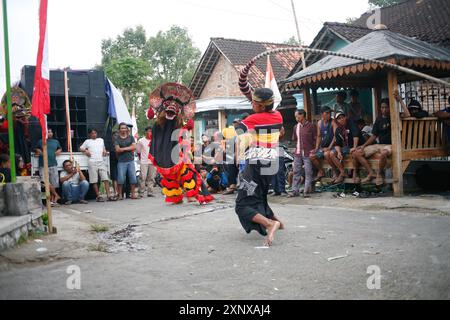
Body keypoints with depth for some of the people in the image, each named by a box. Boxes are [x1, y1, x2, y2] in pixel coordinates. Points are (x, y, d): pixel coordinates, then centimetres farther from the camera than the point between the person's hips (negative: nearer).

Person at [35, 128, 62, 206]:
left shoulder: (56, 142, 17)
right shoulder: (40, 142, 11)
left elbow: (60, 148, 32)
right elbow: (36, 149, 22)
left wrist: (59, 151, 10)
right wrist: (38, 151, 0)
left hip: (53, 165, 2)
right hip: (43, 165, -2)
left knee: (53, 183, -2)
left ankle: (52, 199, 5)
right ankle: (56, 195, 0)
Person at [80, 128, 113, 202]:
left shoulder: (101, 140, 22)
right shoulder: (87, 141, 14)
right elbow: (81, 148, 17)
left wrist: (104, 151, 11)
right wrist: (85, 150, -3)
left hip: (101, 162, 2)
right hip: (92, 162, -2)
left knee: (106, 179, -8)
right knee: (94, 181, -6)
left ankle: (109, 195, -11)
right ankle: (98, 196, -2)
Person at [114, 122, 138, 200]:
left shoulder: (131, 137, 13)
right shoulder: (117, 139, 6)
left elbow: (134, 147, 0)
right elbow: (117, 150, -6)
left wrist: (123, 148, -5)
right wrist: (129, 148, -7)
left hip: (130, 161, 2)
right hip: (121, 162, -2)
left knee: (133, 178, -2)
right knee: (121, 179, -5)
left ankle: (133, 194, 5)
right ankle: (120, 195, 3)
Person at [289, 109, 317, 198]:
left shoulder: (311, 126, -3)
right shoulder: (296, 127, 13)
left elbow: (316, 139, -2)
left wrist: (314, 149, -8)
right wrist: (297, 146, 10)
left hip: (308, 153, -5)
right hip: (298, 153, 5)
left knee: (308, 172, -3)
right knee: (296, 172, 5)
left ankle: (307, 190, 3)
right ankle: (295, 191, 9)